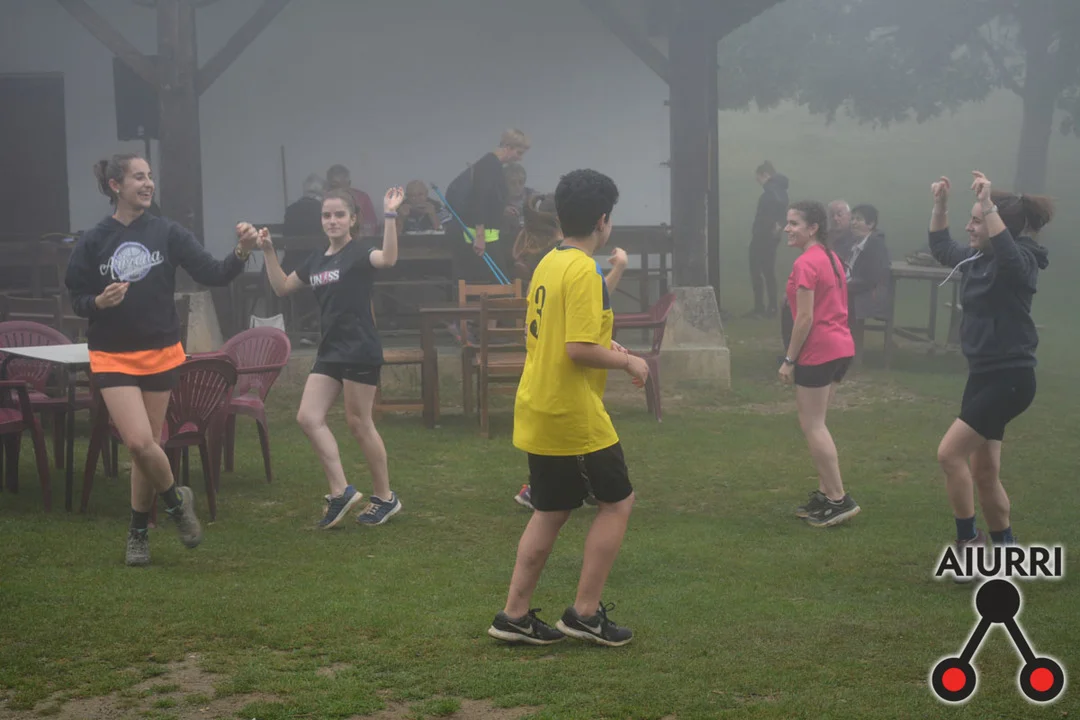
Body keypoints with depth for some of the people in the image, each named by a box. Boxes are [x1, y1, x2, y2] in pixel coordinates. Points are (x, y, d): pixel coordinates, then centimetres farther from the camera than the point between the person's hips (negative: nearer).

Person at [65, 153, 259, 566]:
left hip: (160, 354, 1)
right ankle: (176, 500, 12)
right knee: (139, 442, -16)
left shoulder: (168, 233, -2)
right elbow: (76, 299, 2)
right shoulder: (94, 241, -3)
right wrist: (99, 302, -19)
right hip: (112, 357, -1)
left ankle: (138, 532, 25)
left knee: (146, 445, 8)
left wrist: (241, 253, -25)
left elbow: (212, 274, -7)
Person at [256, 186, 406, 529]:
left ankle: (385, 497, 15)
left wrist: (390, 216, -40)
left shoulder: (358, 252, -10)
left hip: (360, 351, -8)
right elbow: (282, 287, 22)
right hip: (330, 351, 8)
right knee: (308, 418, -1)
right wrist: (268, 252, 12)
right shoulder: (317, 259, 12)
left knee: (359, 423, 0)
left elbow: (388, 258, -32)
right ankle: (341, 491, 5)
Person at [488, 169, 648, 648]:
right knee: (617, 501, 6)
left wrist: (606, 348, 21)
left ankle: (514, 616, 18)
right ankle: (585, 613, 8)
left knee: (550, 512, 15)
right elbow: (579, 349, -25)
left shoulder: (547, 264, 10)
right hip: (575, 416, -9)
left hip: (538, 411, 9)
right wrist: (628, 362, -10)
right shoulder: (583, 271, -18)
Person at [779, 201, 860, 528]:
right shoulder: (831, 258, 14)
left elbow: (805, 318, -18)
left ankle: (839, 500, -2)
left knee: (812, 425, -2)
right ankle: (825, 494, 20)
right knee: (816, 424, 17)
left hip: (818, 352, -10)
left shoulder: (806, 264, -15)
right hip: (841, 348, 10)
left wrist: (789, 360, -13)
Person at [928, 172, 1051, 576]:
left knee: (950, 454, -12)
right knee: (983, 472, 13)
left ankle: (969, 541, 2)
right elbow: (940, 248, 25)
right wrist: (940, 204, 12)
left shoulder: (1021, 262, -15)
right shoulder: (976, 259, 8)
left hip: (1009, 379, -9)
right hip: (984, 376, 9)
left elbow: (1008, 254, -40)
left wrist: (988, 204, -42)